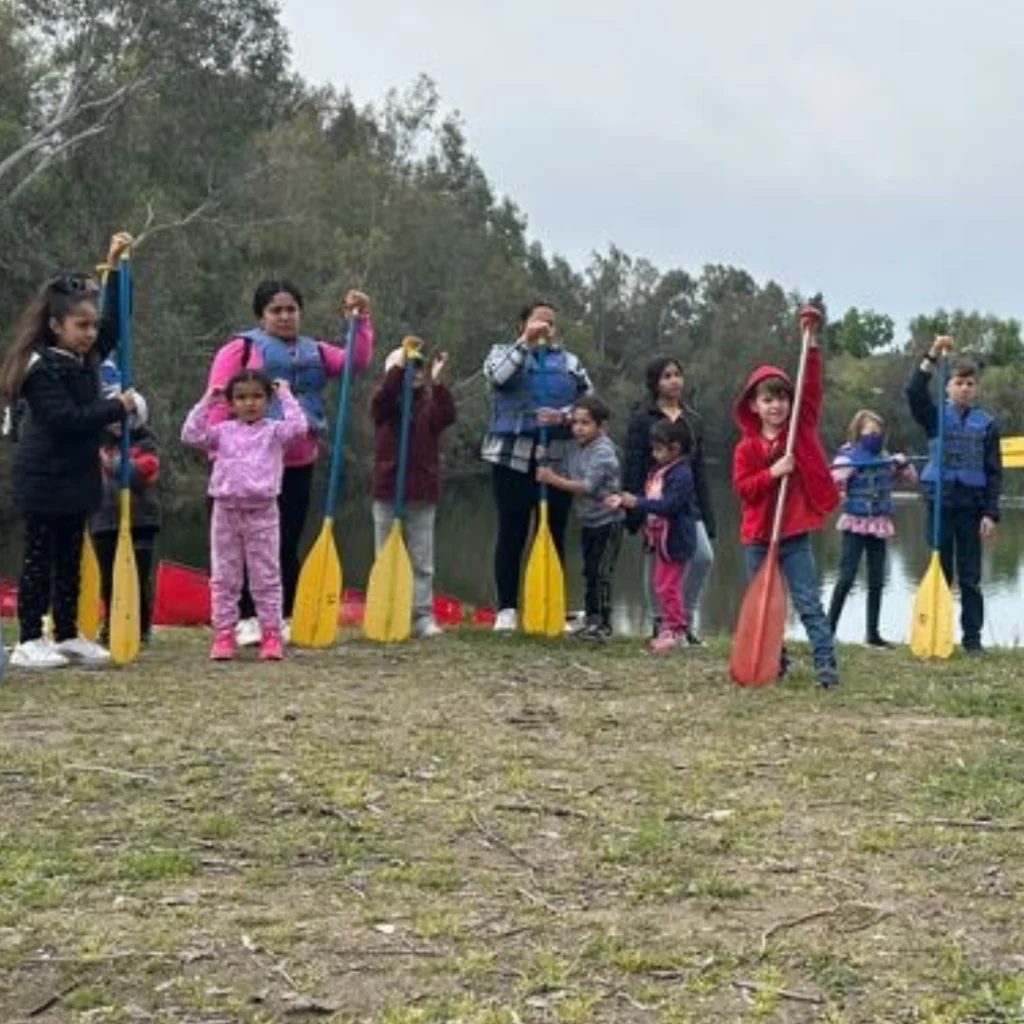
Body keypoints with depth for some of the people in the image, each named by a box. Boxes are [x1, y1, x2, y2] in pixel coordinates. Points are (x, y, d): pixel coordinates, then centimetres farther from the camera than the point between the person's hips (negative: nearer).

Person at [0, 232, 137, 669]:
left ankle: (67, 636, 18)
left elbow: (113, 323, 16)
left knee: (70, 560, 12)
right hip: (44, 480, -8)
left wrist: (114, 267, 11)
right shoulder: (40, 368, -16)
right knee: (39, 559, -2)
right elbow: (68, 419, -24)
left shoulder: (85, 358, 8)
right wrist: (115, 406, -17)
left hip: (76, 477, 8)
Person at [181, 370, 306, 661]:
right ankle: (223, 634, 11)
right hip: (226, 511, 2)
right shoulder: (223, 431, 8)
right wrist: (207, 402, -1)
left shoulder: (273, 430, 2)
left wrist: (286, 396, -6)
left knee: (266, 577, 3)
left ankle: (271, 634, 7)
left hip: (262, 512, -2)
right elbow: (191, 435, -2)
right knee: (223, 577, 6)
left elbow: (299, 427, -15)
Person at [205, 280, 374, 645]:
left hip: (299, 463, 5)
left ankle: (283, 619, 16)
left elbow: (357, 360, 7)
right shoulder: (242, 348, 0)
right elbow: (219, 400, -6)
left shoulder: (314, 352, 16)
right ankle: (248, 619, 6)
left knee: (288, 545, 8)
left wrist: (361, 320, -2)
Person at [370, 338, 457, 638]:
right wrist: (399, 365, -31)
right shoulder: (385, 404, 1)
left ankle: (423, 616, 8)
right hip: (387, 492, -1)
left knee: (422, 561, 5)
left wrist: (436, 381, -25)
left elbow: (447, 415, -15)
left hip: (423, 494, 1)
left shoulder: (430, 402, 5)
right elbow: (381, 397, -23)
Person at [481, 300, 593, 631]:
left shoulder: (570, 362, 14)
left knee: (554, 535, 5)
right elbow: (497, 375, -15)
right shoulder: (504, 352, 8)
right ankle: (507, 610, 6)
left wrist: (564, 415, -12)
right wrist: (526, 342, -17)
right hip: (512, 458, -2)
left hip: (558, 460, 2)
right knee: (511, 534, 0)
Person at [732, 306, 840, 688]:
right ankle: (773, 663, 22)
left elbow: (812, 387, -7)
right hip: (758, 537, 1)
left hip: (795, 535, -1)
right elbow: (742, 486, -6)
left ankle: (826, 664, -6)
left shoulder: (802, 427, 2)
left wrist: (811, 340, -14)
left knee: (809, 603, -4)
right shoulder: (746, 447, 0)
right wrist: (772, 473, -21)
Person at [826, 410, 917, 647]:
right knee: (846, 577, -11)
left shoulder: (885, 459, 8)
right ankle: (829, 629, -6)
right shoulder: (847, 457, -7)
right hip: (855, 525, -5)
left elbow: (912, 480, 14)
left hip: (879, 525, 5)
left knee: (877, 580, 8)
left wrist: (903, 463, -3)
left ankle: (873, 633, 15)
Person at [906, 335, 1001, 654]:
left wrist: (991, 513, -4)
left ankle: (972, 636, 10)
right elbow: (914, 391, -16)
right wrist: (933, 356, -25)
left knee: (970, 576, 5)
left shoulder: (987, 423, 3)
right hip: (940, 502, 0)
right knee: (938, 571, 5)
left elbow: (994, 472, 2)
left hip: (971, 506, 0)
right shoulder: (937, 417, 3)